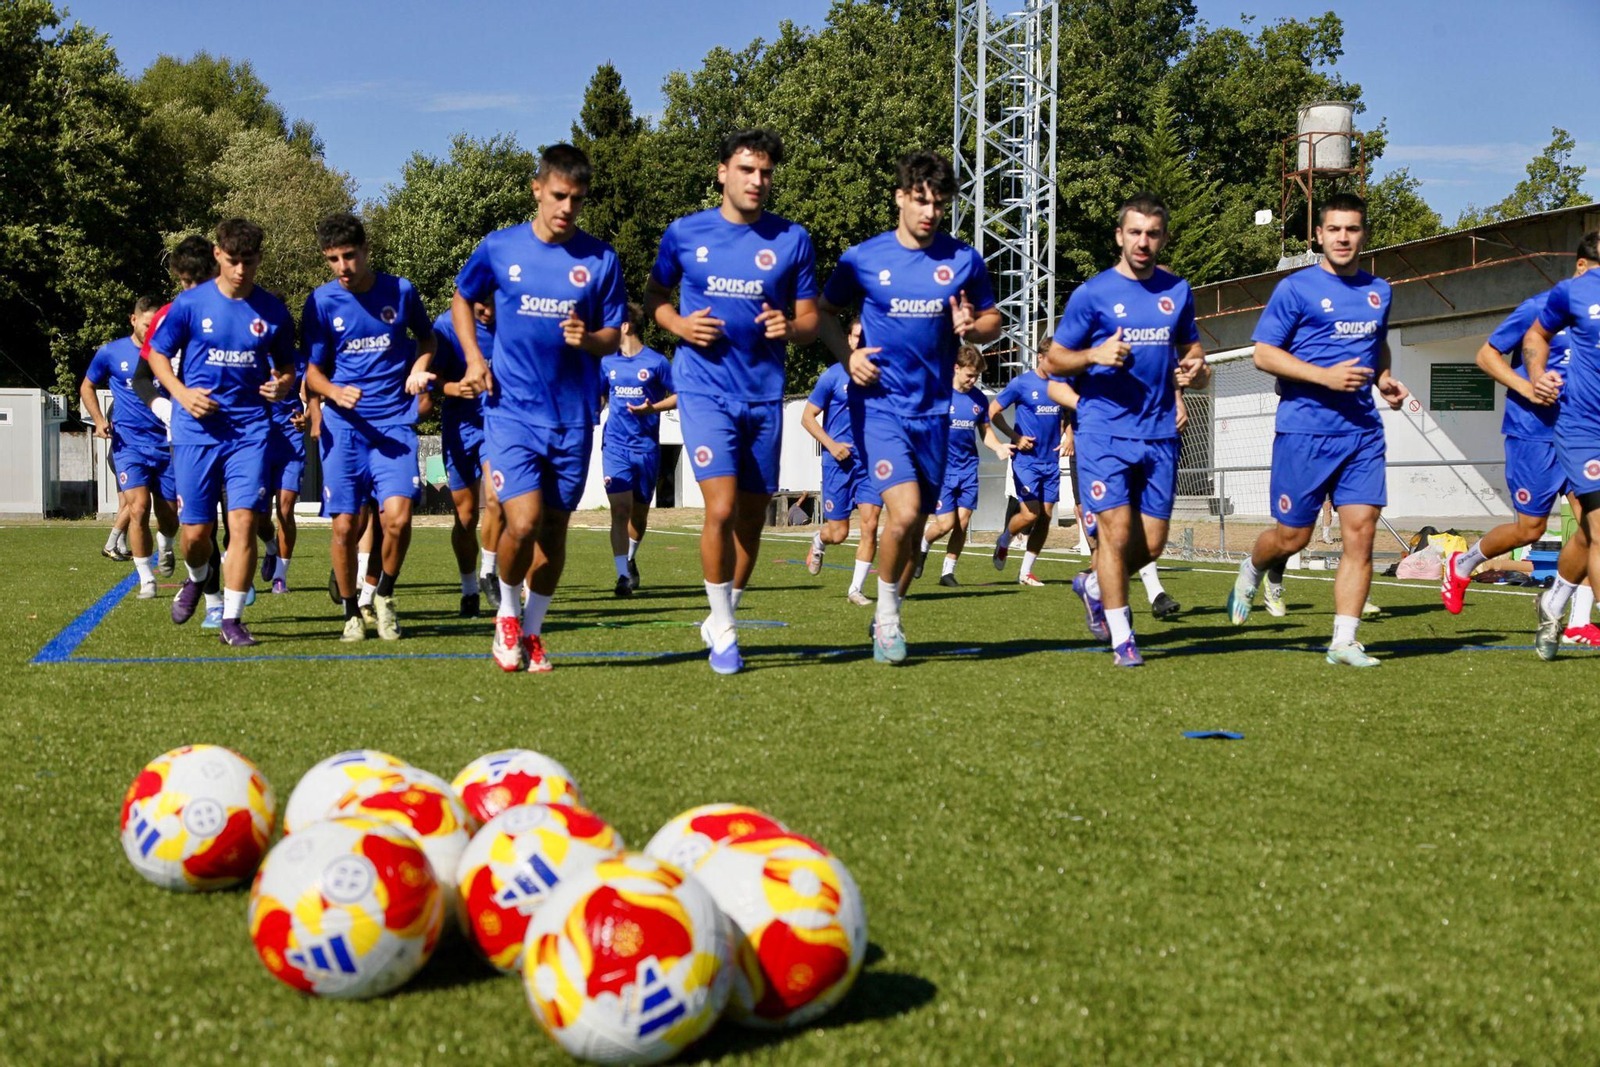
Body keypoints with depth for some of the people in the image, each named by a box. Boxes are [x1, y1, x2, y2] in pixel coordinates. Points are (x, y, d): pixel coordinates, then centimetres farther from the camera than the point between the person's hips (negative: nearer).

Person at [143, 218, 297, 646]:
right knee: (196, 530, 2)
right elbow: (158, 353, 7)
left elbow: (286, 366, 13)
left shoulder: (272, 311, 2)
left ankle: (232, 619, -2)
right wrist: (182, 393, -9)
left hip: (249, 431, 0)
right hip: (196, 431, 0)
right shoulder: (191, 303, -2)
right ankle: (197, 579, 37)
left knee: (243, 520, -12)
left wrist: (281, 386, -10)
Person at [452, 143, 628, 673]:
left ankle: (532, 631, 28)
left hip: (574, 415, 2)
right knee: (523, 523, -16)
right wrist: (473, 357, 3)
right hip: (512, 408, -2)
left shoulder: (600, 259, 0)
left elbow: (614, 334, 6)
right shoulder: (499, 247, 0)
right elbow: (462, 298, 17)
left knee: (553, 530, 9)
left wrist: (588, 339, -16)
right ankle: (507, 612, 12)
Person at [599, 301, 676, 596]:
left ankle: (631, 558, 38)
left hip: (647, 447, -1)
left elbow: (678, 396, 0)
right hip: (615, 444, 1)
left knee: (639, 512, 11)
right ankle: (623, 576, -14)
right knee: (620, 509, -13)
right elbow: (598, 397, 21)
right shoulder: (608, 362, 9)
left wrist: (651, 408, -15)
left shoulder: (656, 362, -3)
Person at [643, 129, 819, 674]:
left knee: (752, 516, 8)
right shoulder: (685, 233, 2)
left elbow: (810, 319, 9)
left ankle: (723, 618, 29)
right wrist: (678, 324, -6)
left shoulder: (792, 239, 3)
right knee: (721, 508, -16)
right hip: (705, 389, -2)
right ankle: (722, 630, 0)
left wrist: (790, 327, -14)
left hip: (765, 395, 3)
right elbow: (653, 295, 15)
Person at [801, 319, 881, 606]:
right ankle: (818, 540, 38)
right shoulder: (833, 375, -4)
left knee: (870, 526, -10)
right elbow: (807, 416, -1)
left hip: (871, 462, 3)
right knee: (839, 533, 1)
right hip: (839, 461, -2)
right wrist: (831, 444, -13)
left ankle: (856, 589, 0)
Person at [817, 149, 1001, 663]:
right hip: (879, 404, -3)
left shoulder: (964, 260, 3)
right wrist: (848, 356, -6)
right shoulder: (863, 258, -2)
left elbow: (992, 320, 13)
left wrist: (973, 328, -10)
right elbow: (825, 310, 10)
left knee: (916, 522, 9)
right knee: (904, 510, -19)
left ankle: (886, 620, 27)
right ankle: (887, 615, 2)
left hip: (933, 409, 3)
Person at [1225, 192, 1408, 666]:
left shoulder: (1378, 291, 14)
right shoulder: (1296, 288, -3)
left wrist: (1385, 380, 11)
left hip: (1363, 431, 4)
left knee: (1360, 533, -6)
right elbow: (1264, 353, -6)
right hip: (1304, 428, -4)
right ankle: (1251, 569, 37)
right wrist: (1326, 376, -16)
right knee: (1293, 536, 3)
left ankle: (1344, 640, -1)